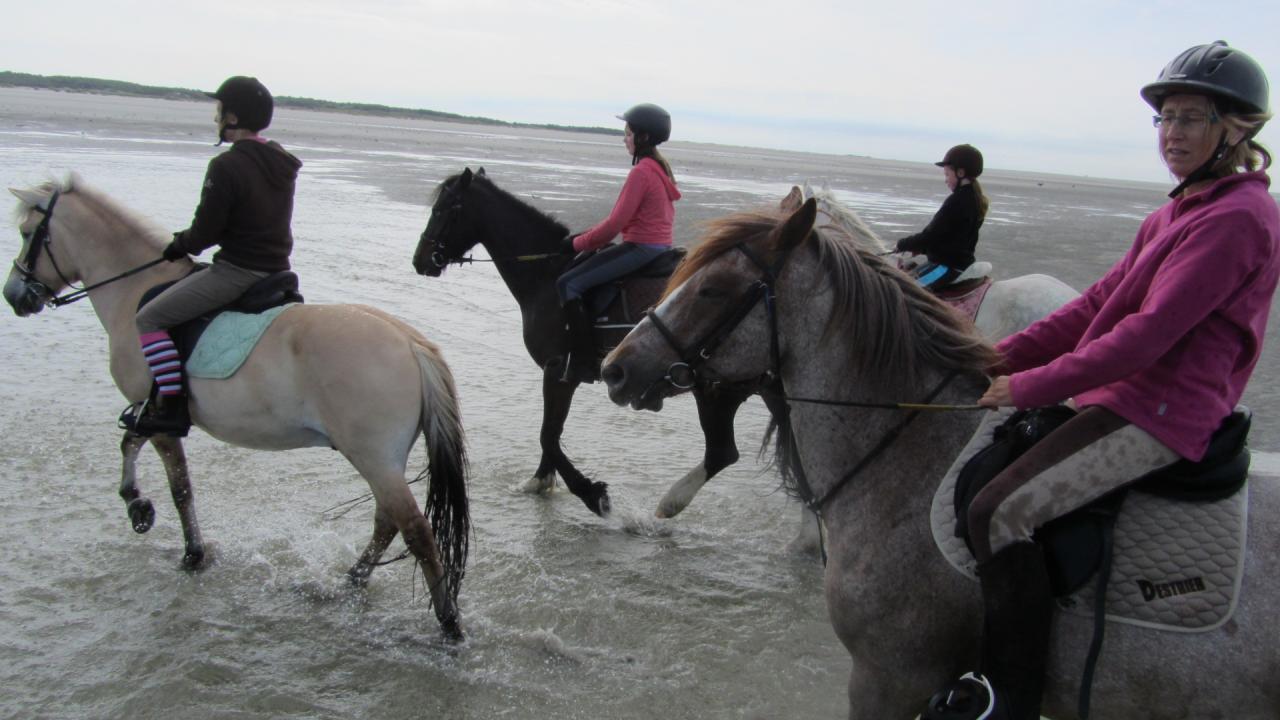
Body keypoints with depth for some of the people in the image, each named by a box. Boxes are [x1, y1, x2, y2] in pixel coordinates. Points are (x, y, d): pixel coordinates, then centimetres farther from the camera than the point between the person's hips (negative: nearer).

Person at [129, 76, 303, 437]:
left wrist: (182, 245, 8)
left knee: (149, 319, -2)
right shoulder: (282, 163, 8)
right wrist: (188, 241, 19)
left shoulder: (226, 167, -18)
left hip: (236, 271, -9)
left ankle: (172, 406, -7)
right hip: (276, 268, 9)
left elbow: (206, 232, -15)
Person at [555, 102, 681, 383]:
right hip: (659, 246, 11)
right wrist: (587, 235, 13)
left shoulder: (641, 171, -16)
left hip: (641, 248, -11)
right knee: (585, 266, 27)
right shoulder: (661, 168, 15)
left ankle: (583, 362, -13)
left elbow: (616, 223, -18)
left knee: (567, 284, -11)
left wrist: (578, 243, -6)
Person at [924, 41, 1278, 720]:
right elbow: (1098, 303, 12)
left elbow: (1149, 334, -22)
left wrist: (1034, 387, -19)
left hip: (1159, 415, -10)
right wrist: (1003, 357, 1)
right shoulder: (1176, 213, 16)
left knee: (999, 513, -23)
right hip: (1119, 396, 10)